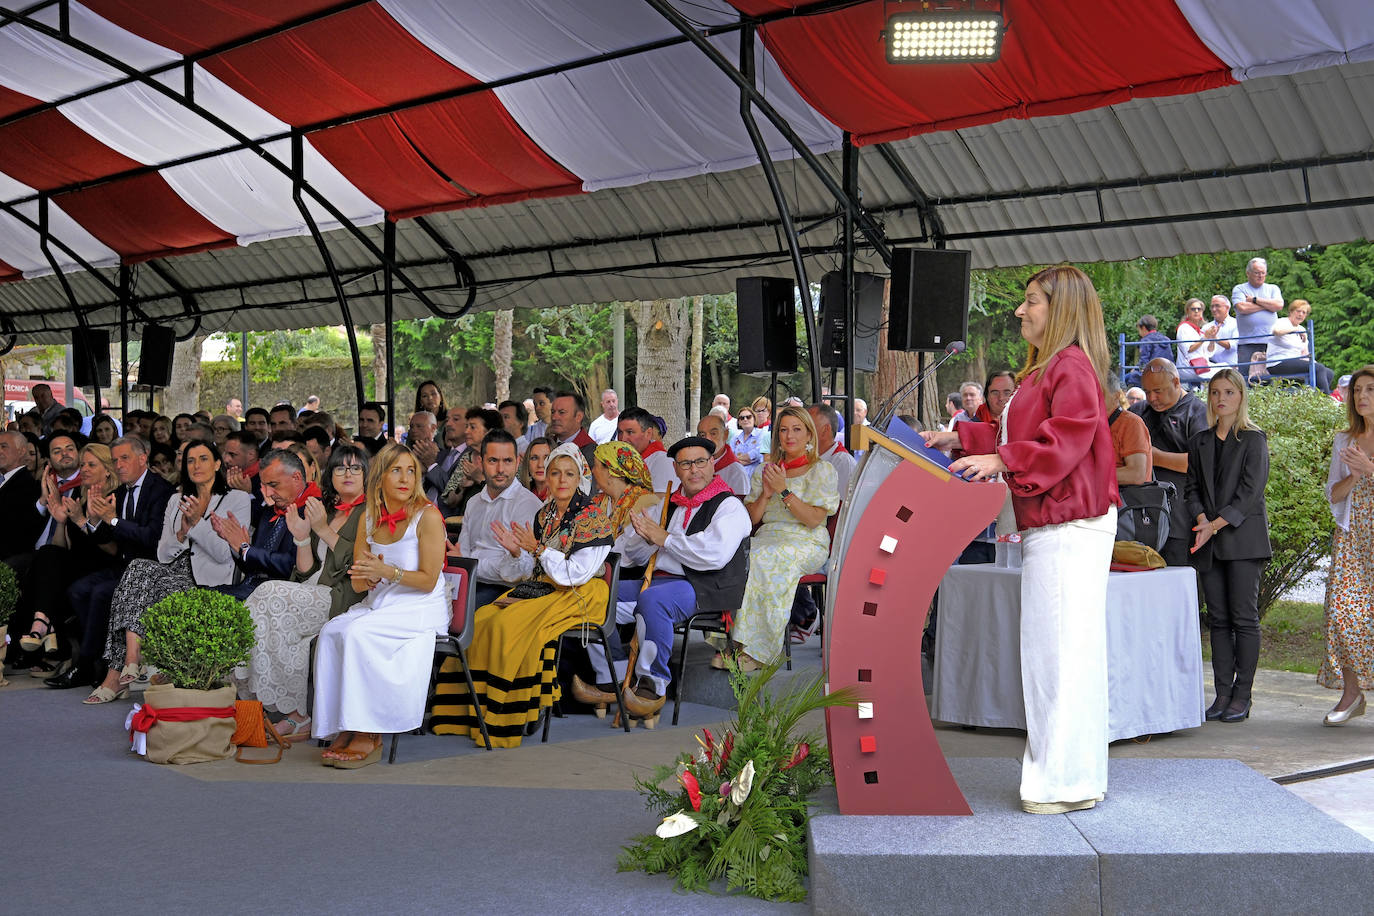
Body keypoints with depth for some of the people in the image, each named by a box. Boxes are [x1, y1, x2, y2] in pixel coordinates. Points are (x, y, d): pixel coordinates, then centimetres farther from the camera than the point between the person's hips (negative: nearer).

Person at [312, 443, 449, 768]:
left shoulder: (427, 516, -8)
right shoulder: (369, 518, 9)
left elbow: (428, 580, -11)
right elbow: (358, 584, 12)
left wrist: (386, 571, -22)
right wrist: (368, 577, -12)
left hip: (421, 609, -6)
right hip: (378, 606, 6)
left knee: (357, 634, -28)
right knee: (331, 632, -22)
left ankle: (367, 738, -21)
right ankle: (344, 732, -19)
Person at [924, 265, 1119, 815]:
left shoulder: (1073, 367, -11)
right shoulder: (1045, 369, 22)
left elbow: (1065, 440, -22)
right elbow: (1018, 438, 30)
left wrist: (1002, 460, -28)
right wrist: (960, 438, 26)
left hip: (1071, 528, -11)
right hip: (1050, 527, 11)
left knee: (1064, 649, -8)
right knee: (1049, 649, 12)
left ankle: (1069, 782, -2)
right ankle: (1058, 771, 20)